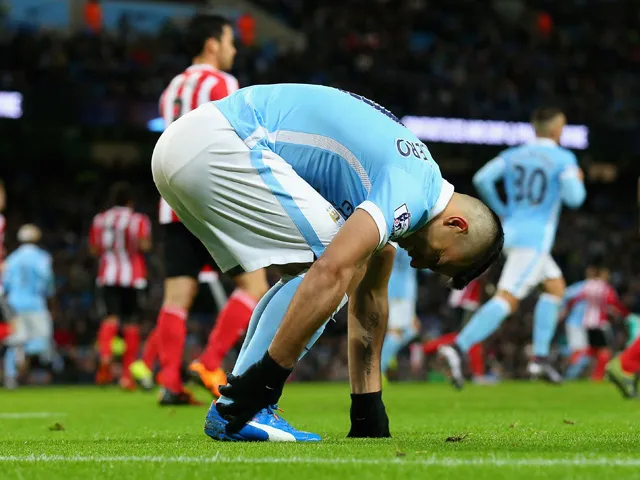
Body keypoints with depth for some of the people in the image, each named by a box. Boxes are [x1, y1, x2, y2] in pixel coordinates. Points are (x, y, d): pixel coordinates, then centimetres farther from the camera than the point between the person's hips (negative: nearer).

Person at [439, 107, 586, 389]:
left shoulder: (513, 155, 11)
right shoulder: (564, 159, -4)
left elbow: (482, 179, -1)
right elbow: (573, 198, -13)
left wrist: (501, 211, 11)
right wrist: (578, 182, 10)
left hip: (511, 231, 8)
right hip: (535, 238, -8)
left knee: (556, 286, 23)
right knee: (507, 300, -16)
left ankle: (541, 358, 17)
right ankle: (458, 349, -32)